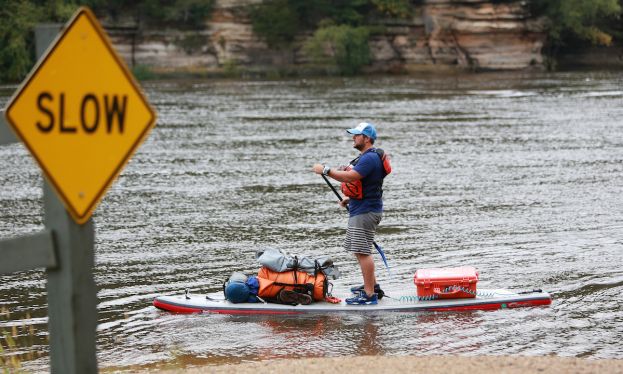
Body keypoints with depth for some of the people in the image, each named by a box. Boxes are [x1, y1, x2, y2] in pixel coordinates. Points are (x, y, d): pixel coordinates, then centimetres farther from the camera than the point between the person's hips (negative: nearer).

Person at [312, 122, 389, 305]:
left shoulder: (370, 158, -18)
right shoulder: (366, 157, 17)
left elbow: (350, 177, -29)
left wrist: (326, 170, -24)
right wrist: (350, 198, 15)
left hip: (366, 212, -11)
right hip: (359, 209, 11)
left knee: (363, 252, -11)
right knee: (360, 250, 20)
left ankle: (370, 295, -10)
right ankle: (372, 286, 29)